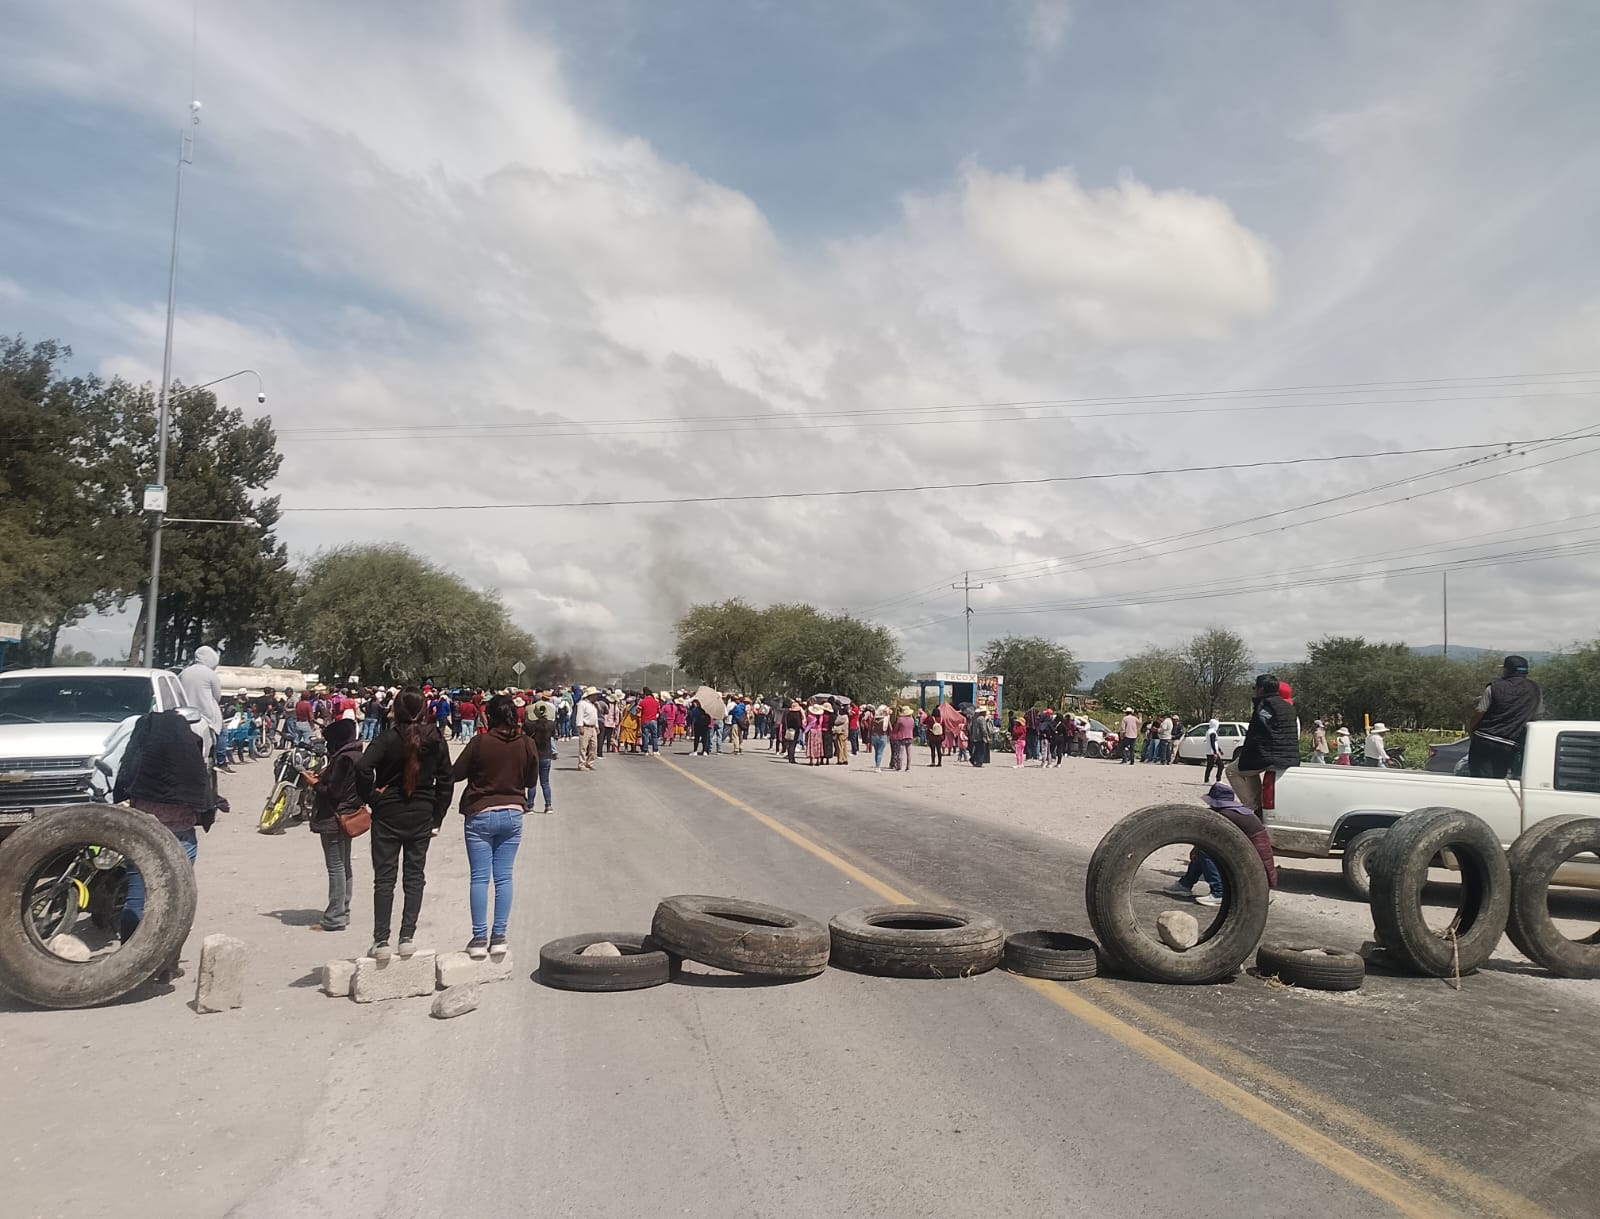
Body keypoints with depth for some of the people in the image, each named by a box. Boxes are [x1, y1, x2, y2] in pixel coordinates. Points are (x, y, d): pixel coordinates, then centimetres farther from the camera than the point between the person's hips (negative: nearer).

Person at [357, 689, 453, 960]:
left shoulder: (388, 737, -11)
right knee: (415, 876, 11)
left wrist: (373, 793, -9)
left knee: (384, 878, 4)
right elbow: (445, 781, 2)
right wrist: (437, 818, 8)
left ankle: (381, 941, 4)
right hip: (422, 816, 2)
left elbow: (363, 766, -25)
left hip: (388, 815, -2)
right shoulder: (437, 740, -1)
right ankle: (407, 938, 9)